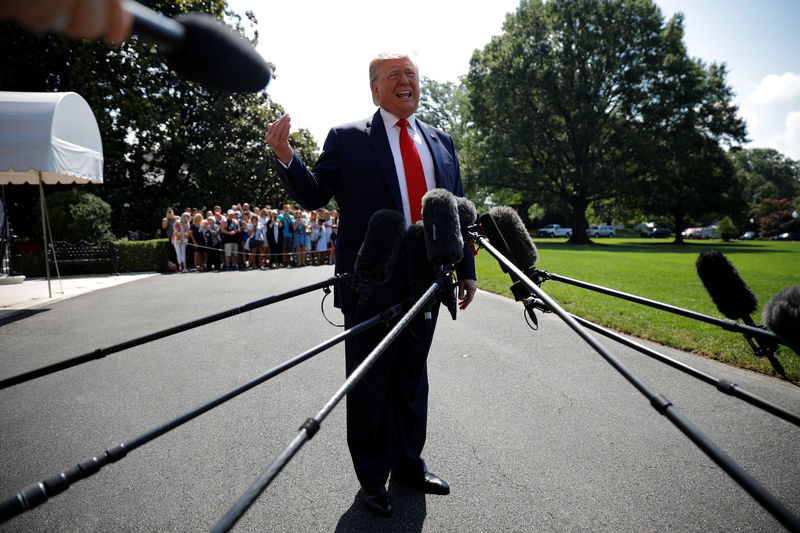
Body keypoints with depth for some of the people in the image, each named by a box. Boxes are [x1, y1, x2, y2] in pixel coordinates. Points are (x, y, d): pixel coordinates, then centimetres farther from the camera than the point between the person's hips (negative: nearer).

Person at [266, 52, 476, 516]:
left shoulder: (441, 142, 14)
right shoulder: (347, 139, 1)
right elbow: (315, 195, -2)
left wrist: (466, 268, 12)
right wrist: (286, 157, -20)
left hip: (425, 282, 5)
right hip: (372, 284, -4)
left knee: (413, 377, 17)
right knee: (370, 383, 8)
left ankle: (409, 464, 36)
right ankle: (372, 477, 27)